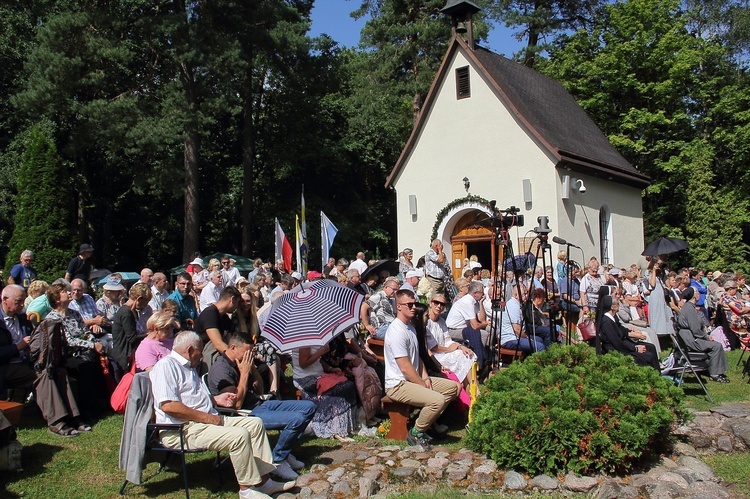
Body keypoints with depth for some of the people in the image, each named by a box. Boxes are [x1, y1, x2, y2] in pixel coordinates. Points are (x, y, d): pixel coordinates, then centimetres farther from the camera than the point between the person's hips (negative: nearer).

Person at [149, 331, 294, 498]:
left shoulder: (188, 366, 23)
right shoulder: (165, 365, -12)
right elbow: (168, 405, -24)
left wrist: (216, 399, 19)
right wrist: (206, 417, -20)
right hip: (182, 431, -11)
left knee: (255, 423, 3)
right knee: (240, 435, -27)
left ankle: (264, 481, 4)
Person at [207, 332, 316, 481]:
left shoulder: (240, 363, 12)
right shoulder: (221, 369, -17)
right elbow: (237, 403, -24)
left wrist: (252, 367, 2)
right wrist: (244, 373, -17)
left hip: (259, 404, 10)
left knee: (309, 407, 5)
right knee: (296, 419, -27)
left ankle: (285, 452, 11)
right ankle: (277, 460, -6)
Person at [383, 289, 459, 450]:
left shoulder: (411, 327, 13)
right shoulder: (397, 331, -20)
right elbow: (405, 367, -22)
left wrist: (426, 378, 5)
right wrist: (423, 385, -13)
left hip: (415, 379, 10)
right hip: (398, 385, -10)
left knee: (454, 387, 8)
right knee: (438, 400, -28)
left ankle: (427, 421, 12)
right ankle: (416, 433, -6)